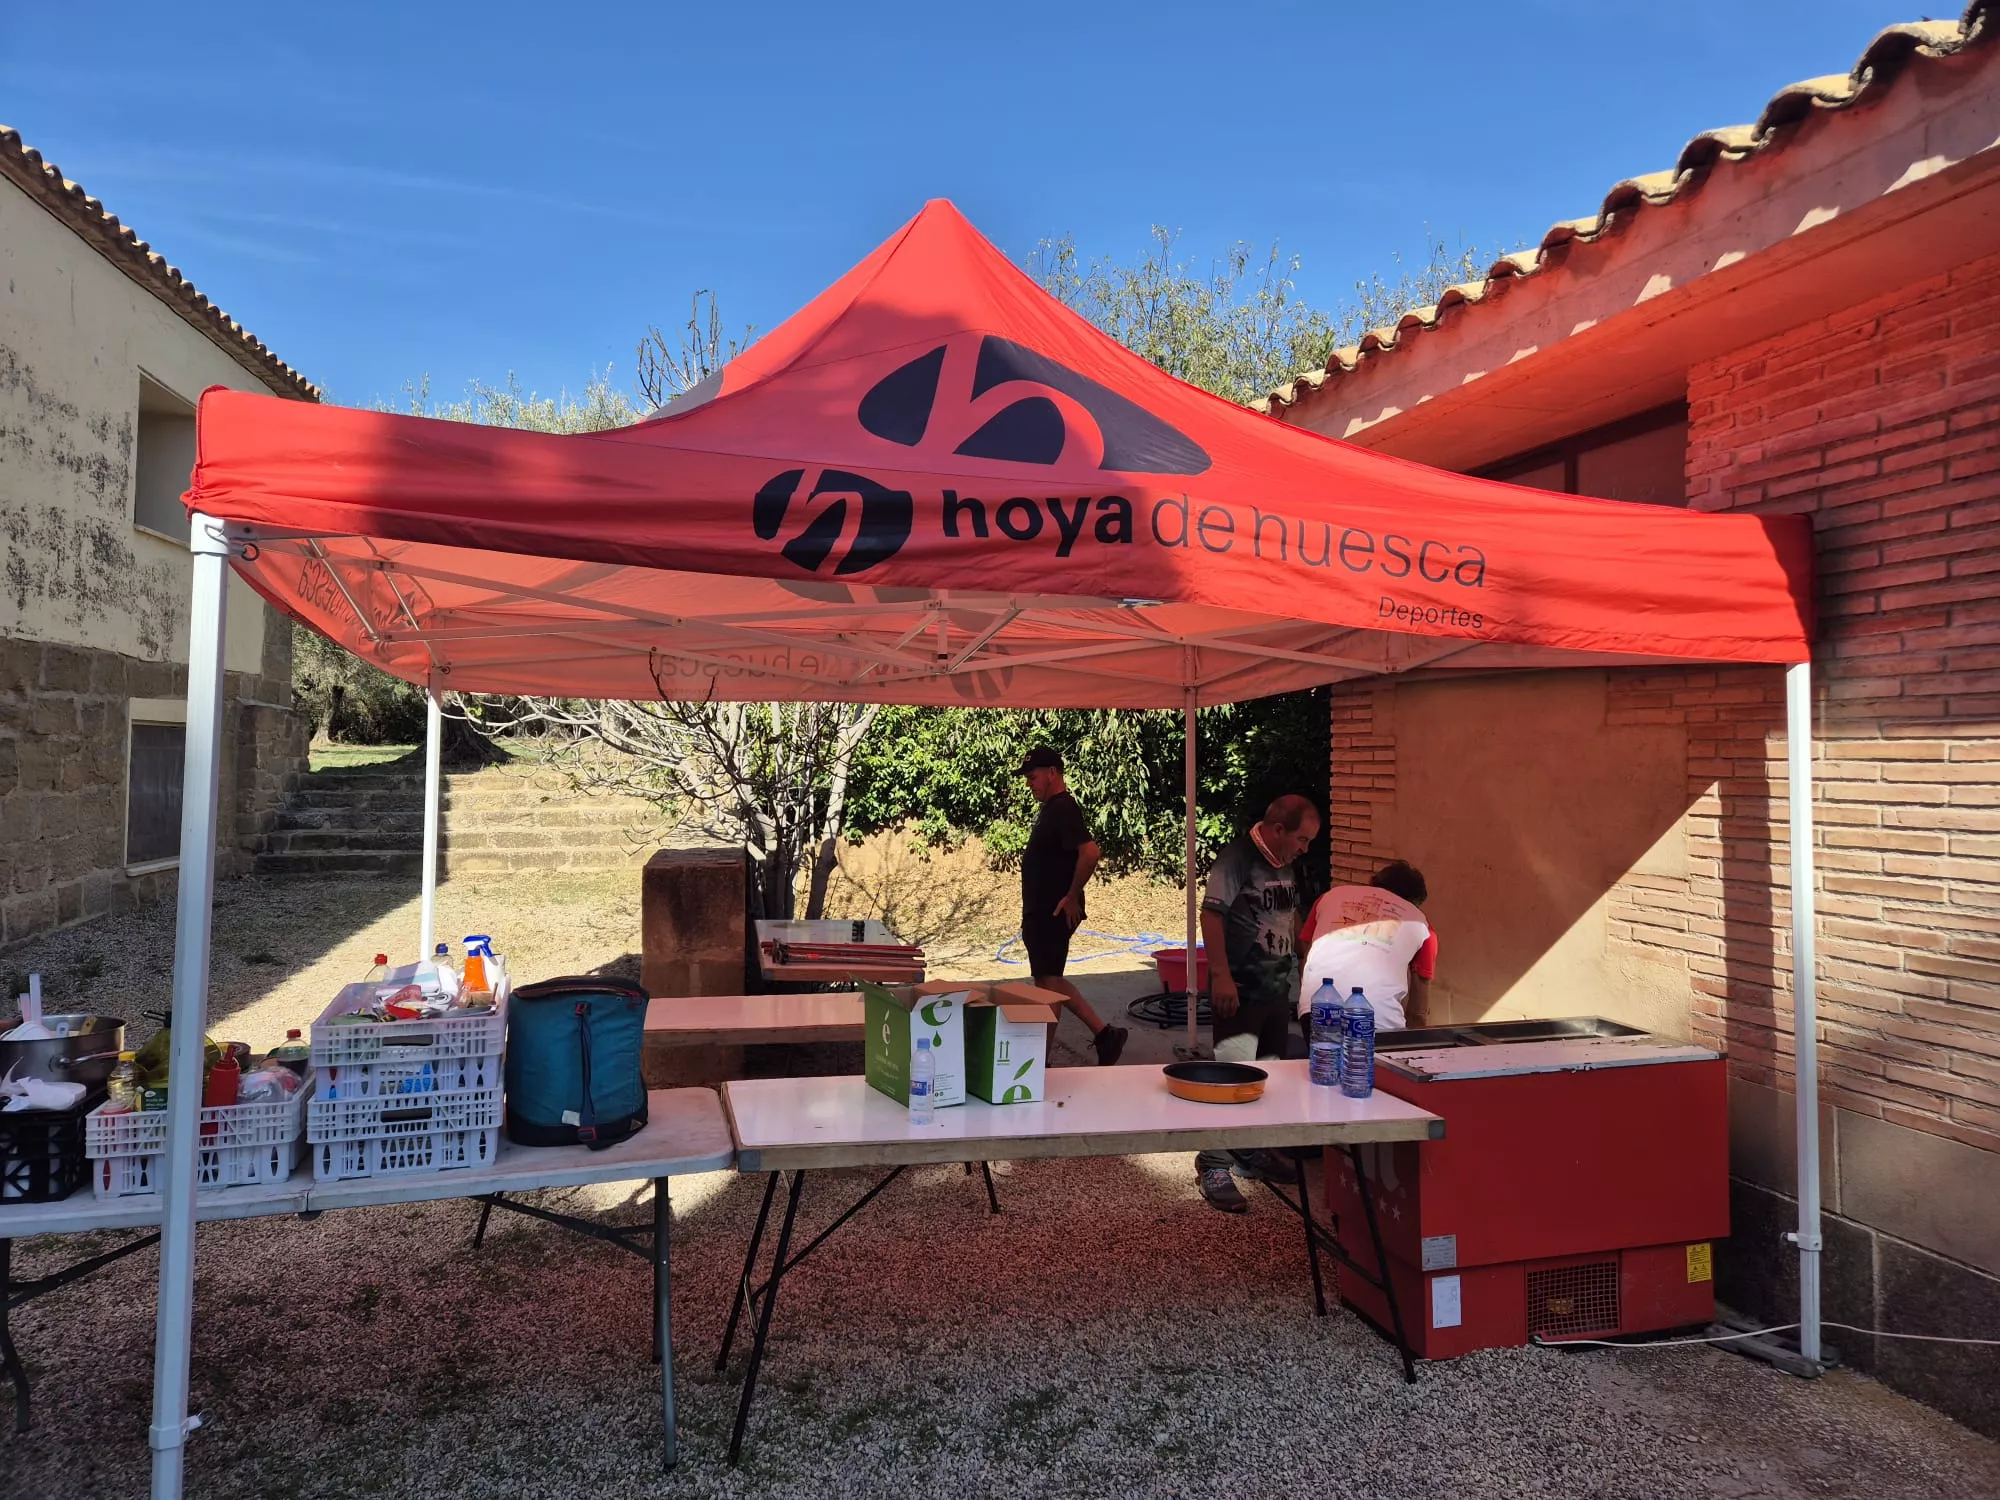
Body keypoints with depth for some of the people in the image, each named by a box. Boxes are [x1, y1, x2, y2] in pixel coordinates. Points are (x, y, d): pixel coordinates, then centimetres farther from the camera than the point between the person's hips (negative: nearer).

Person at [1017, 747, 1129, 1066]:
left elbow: (1090, 853, -29)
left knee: (1048, 982, -5)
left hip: (1053, 913, -10)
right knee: (1049, 980, 12)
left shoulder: (1063, 809, -16)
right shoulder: (1049, 809, 15)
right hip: (1039, 912, 10)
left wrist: (1072, 897, -20)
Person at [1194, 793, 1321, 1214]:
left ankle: (1253, 1151, 29)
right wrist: (1220, 974, -24)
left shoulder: (1287, 866, 12)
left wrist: (1299, 968, 21)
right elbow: (1211, 913, -19)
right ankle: (1214, 1163, -6)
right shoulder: (1237, 859, -14)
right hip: (1240, 989, -9)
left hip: (1277, 989, 9)